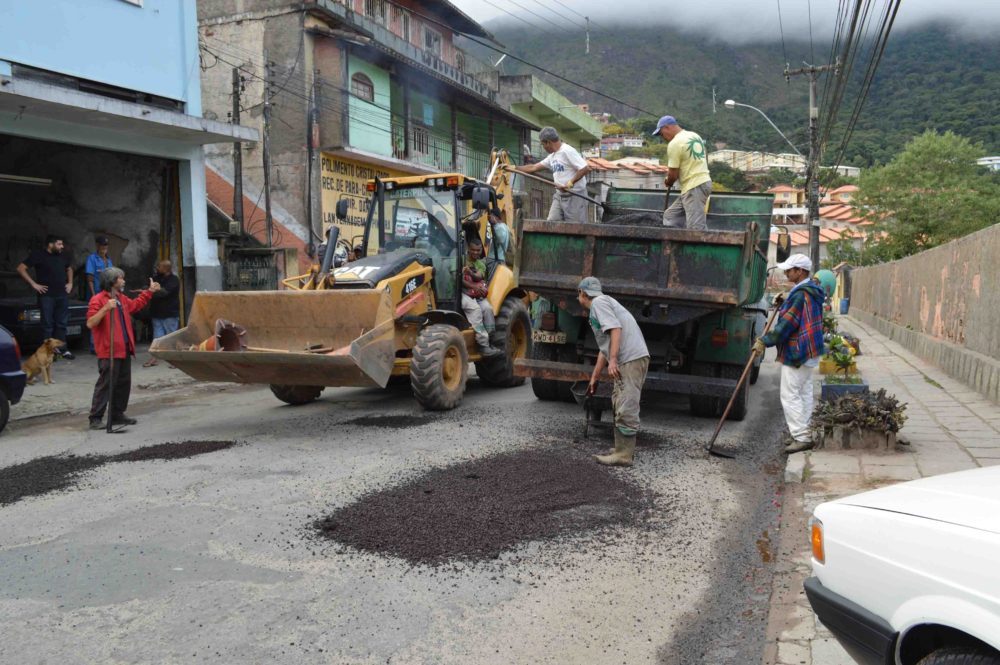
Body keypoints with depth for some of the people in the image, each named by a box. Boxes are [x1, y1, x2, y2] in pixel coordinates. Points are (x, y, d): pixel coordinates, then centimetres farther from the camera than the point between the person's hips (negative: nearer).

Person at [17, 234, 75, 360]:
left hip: (62, 295, 5)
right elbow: (21, 268, -7)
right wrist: (34, 284, -12)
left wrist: (70, 283, 16)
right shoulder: (38, 255, -5)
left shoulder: (63, 257, 12)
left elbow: (69, 269, 31)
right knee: (47, 324, -2)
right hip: (47, 295, -5)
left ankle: (62, 349, 13)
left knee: (61, 324, 7)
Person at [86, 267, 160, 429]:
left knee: (124, 384, 13)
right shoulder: (98, 300, -11)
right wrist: (106, 308, -29)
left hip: (124, 350, 9)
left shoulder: (122, 299, 16)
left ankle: (117, 415, 23)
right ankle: (95, 418, -3)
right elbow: (90, 323, -20)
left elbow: (135, 305, 38)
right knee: (105, 384, -8)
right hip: (108, 351, -9)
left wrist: (149, 291, 39)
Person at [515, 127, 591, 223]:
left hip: (574, 196, -9)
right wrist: (513, 168, 18)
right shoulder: (552, 156, 16)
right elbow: (534, 167, 21)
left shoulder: (567, 151, -12)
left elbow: (585, 169, -20)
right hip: (559, 195, 9)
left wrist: (570, 183, -25)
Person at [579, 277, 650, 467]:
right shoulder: (604, 304, 27)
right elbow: (604, 348, 31)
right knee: (621, 407, 18)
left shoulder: (598, 302, -2)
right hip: (628, 360, 10)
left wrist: (613, 360, -23)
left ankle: (623, 455, -6)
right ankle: (623, 448, 25)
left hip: (631, 359, -10)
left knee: (626, 409, -8)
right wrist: (594, 378, 35)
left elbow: (616, 329, -17)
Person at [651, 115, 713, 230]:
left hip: (693, 187, -10)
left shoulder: (674, 144, -13)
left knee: (696, 228, -12)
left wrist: (668, 182, 11)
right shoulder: (695, 136, 15)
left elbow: (673, 175, -12)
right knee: (670, 216, 16)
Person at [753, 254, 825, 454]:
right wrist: (784, 303, 12)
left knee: (790, 395, -6)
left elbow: (787, 324, -23)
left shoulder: (800, 294, -21)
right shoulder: (812, 291, 12)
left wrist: (765, 341, -18)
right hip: (809, 352, 11)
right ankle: (804, 433, 22)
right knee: (804, 392, 15)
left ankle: (802, 437, -5)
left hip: (796, 353, -11)